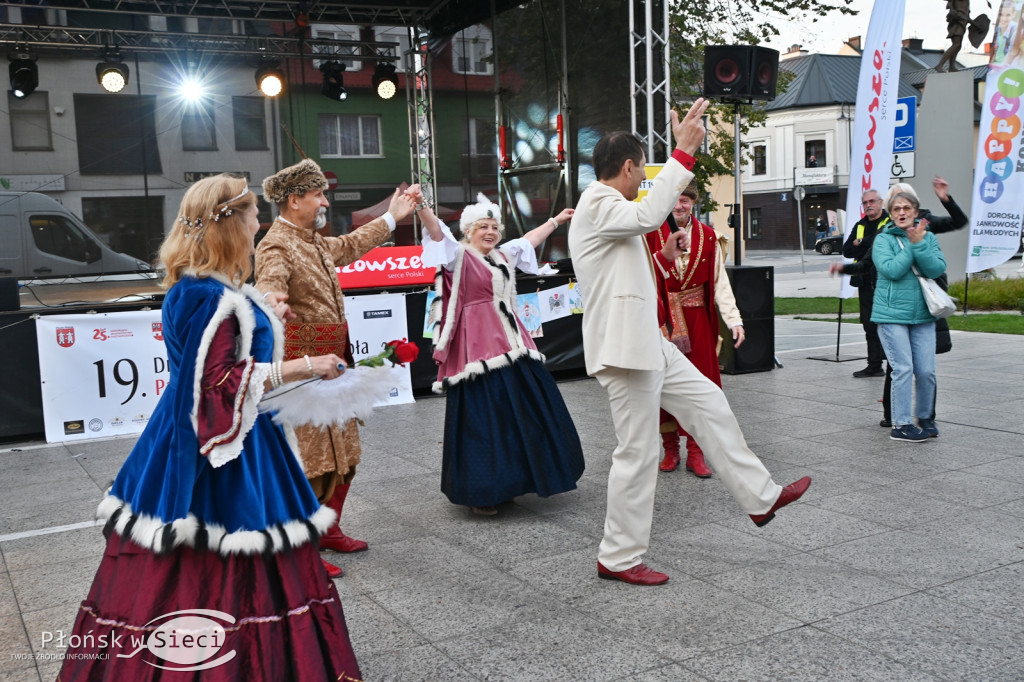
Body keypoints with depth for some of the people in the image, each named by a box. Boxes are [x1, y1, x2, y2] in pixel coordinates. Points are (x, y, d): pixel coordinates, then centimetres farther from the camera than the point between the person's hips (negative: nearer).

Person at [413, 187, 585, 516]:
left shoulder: (504, 255, 19)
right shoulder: (459, 256, -3)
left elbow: (530, 239, 36)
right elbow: (437, 231, -21)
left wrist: (556, 220, 48)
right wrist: (421, 206, -38)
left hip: (511, 345, 8)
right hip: (479, 348, -8)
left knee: (523, 412, 10)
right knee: (482, 420, -8)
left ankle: (508, 482, 25)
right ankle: (481, 493, 2)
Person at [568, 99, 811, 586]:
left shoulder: (606, 209, 19)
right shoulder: (595, 205, -13)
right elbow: (648, 214, -33)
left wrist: (665, 258, 18)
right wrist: (684, 152, -29)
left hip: (646, 341, 11)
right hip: (623, 347, -11)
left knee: (709, 403, 15)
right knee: (637, 452, -3)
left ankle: (760, 497, 26)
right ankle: (619, 558, 10)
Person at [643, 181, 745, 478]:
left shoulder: (708, 237, 4)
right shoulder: (651, 235, -1)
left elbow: (720, 282, 1)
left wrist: (734, 320, -7)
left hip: (697, 320, 1)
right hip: (662, 319, -1)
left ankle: (695, 452, 9)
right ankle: (670, 448, 17)